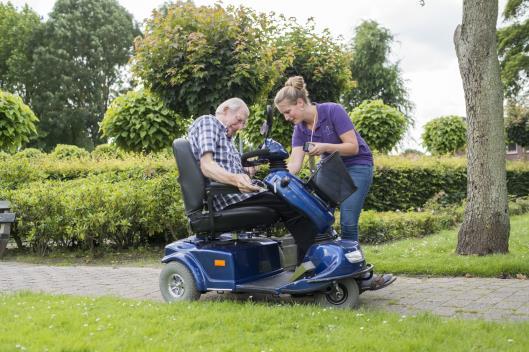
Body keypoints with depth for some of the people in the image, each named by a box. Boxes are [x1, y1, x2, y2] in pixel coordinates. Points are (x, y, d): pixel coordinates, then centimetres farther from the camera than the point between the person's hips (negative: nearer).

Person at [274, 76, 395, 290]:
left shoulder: (332, 111, -19)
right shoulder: (300, 130, -2)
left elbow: (353, 147, -20)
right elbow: (295, 163, -11)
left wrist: (325, 147, -32)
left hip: (357, 166, -6)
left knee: (348, 223, -16)